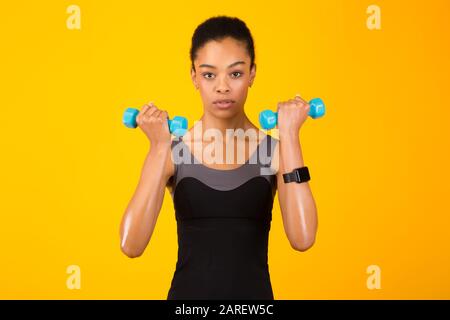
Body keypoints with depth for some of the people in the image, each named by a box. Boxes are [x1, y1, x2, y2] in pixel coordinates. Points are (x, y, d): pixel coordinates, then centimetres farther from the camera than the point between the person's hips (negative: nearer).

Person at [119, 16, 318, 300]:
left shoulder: (274, 150, -5)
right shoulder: (173, 151, -5)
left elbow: (302, 238, -19)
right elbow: (132, 245, -16)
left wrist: (290, 135, -17)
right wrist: (160, 147, -19)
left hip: (254, 293, 0)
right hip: (187, 291, 0)